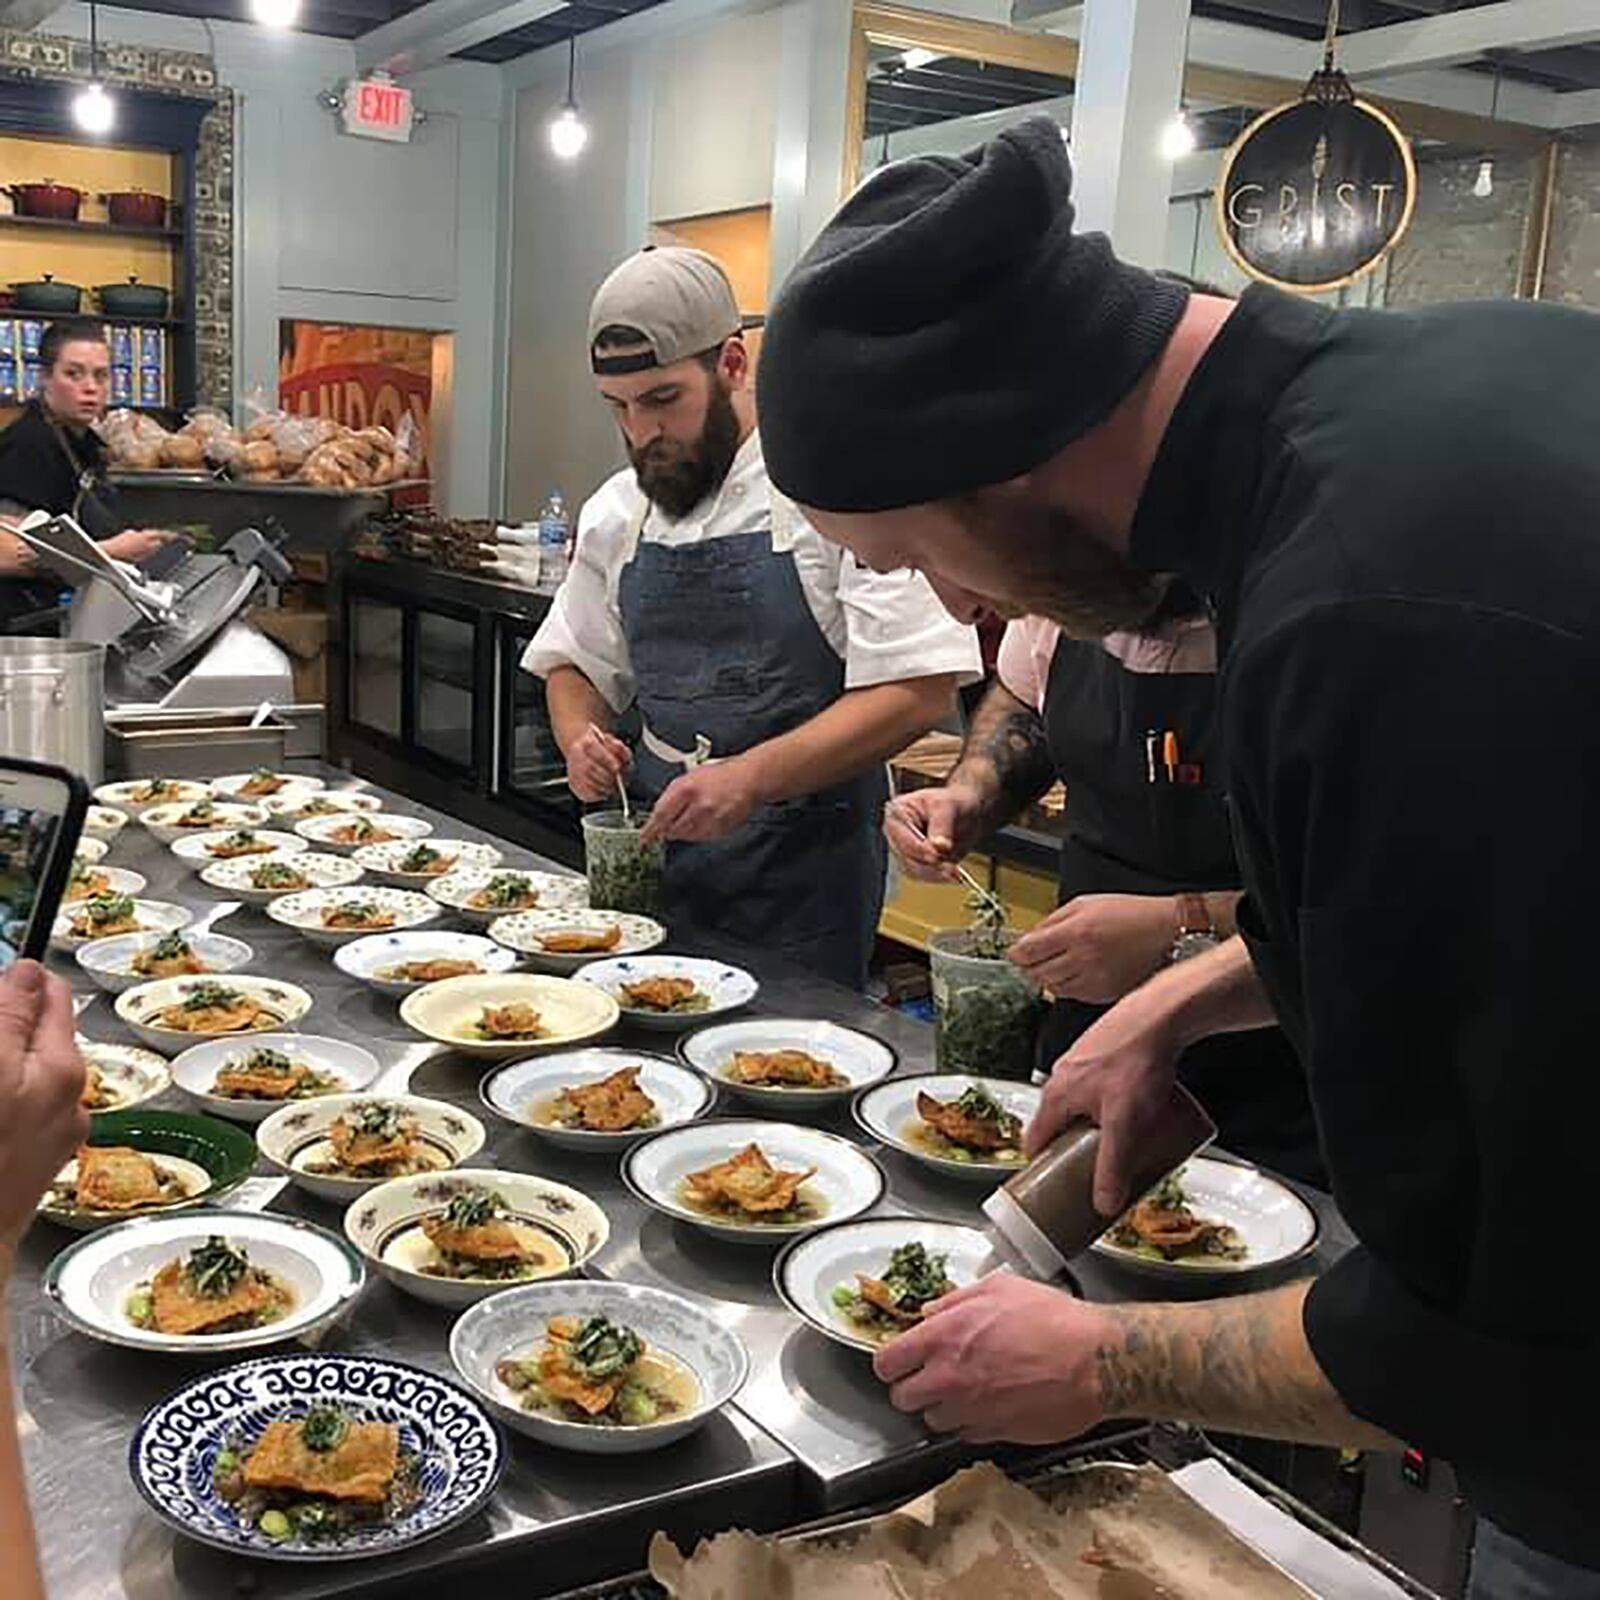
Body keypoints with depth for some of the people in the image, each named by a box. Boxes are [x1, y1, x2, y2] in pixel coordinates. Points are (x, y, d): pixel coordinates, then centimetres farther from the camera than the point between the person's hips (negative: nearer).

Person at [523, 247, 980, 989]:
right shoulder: (616, 512, 7)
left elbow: (917, 688, -17)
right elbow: (573, 665, 19)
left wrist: (750, 777, -26)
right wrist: (583, 740, -4)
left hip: (802, 879, -5)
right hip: (652, 863, 5)